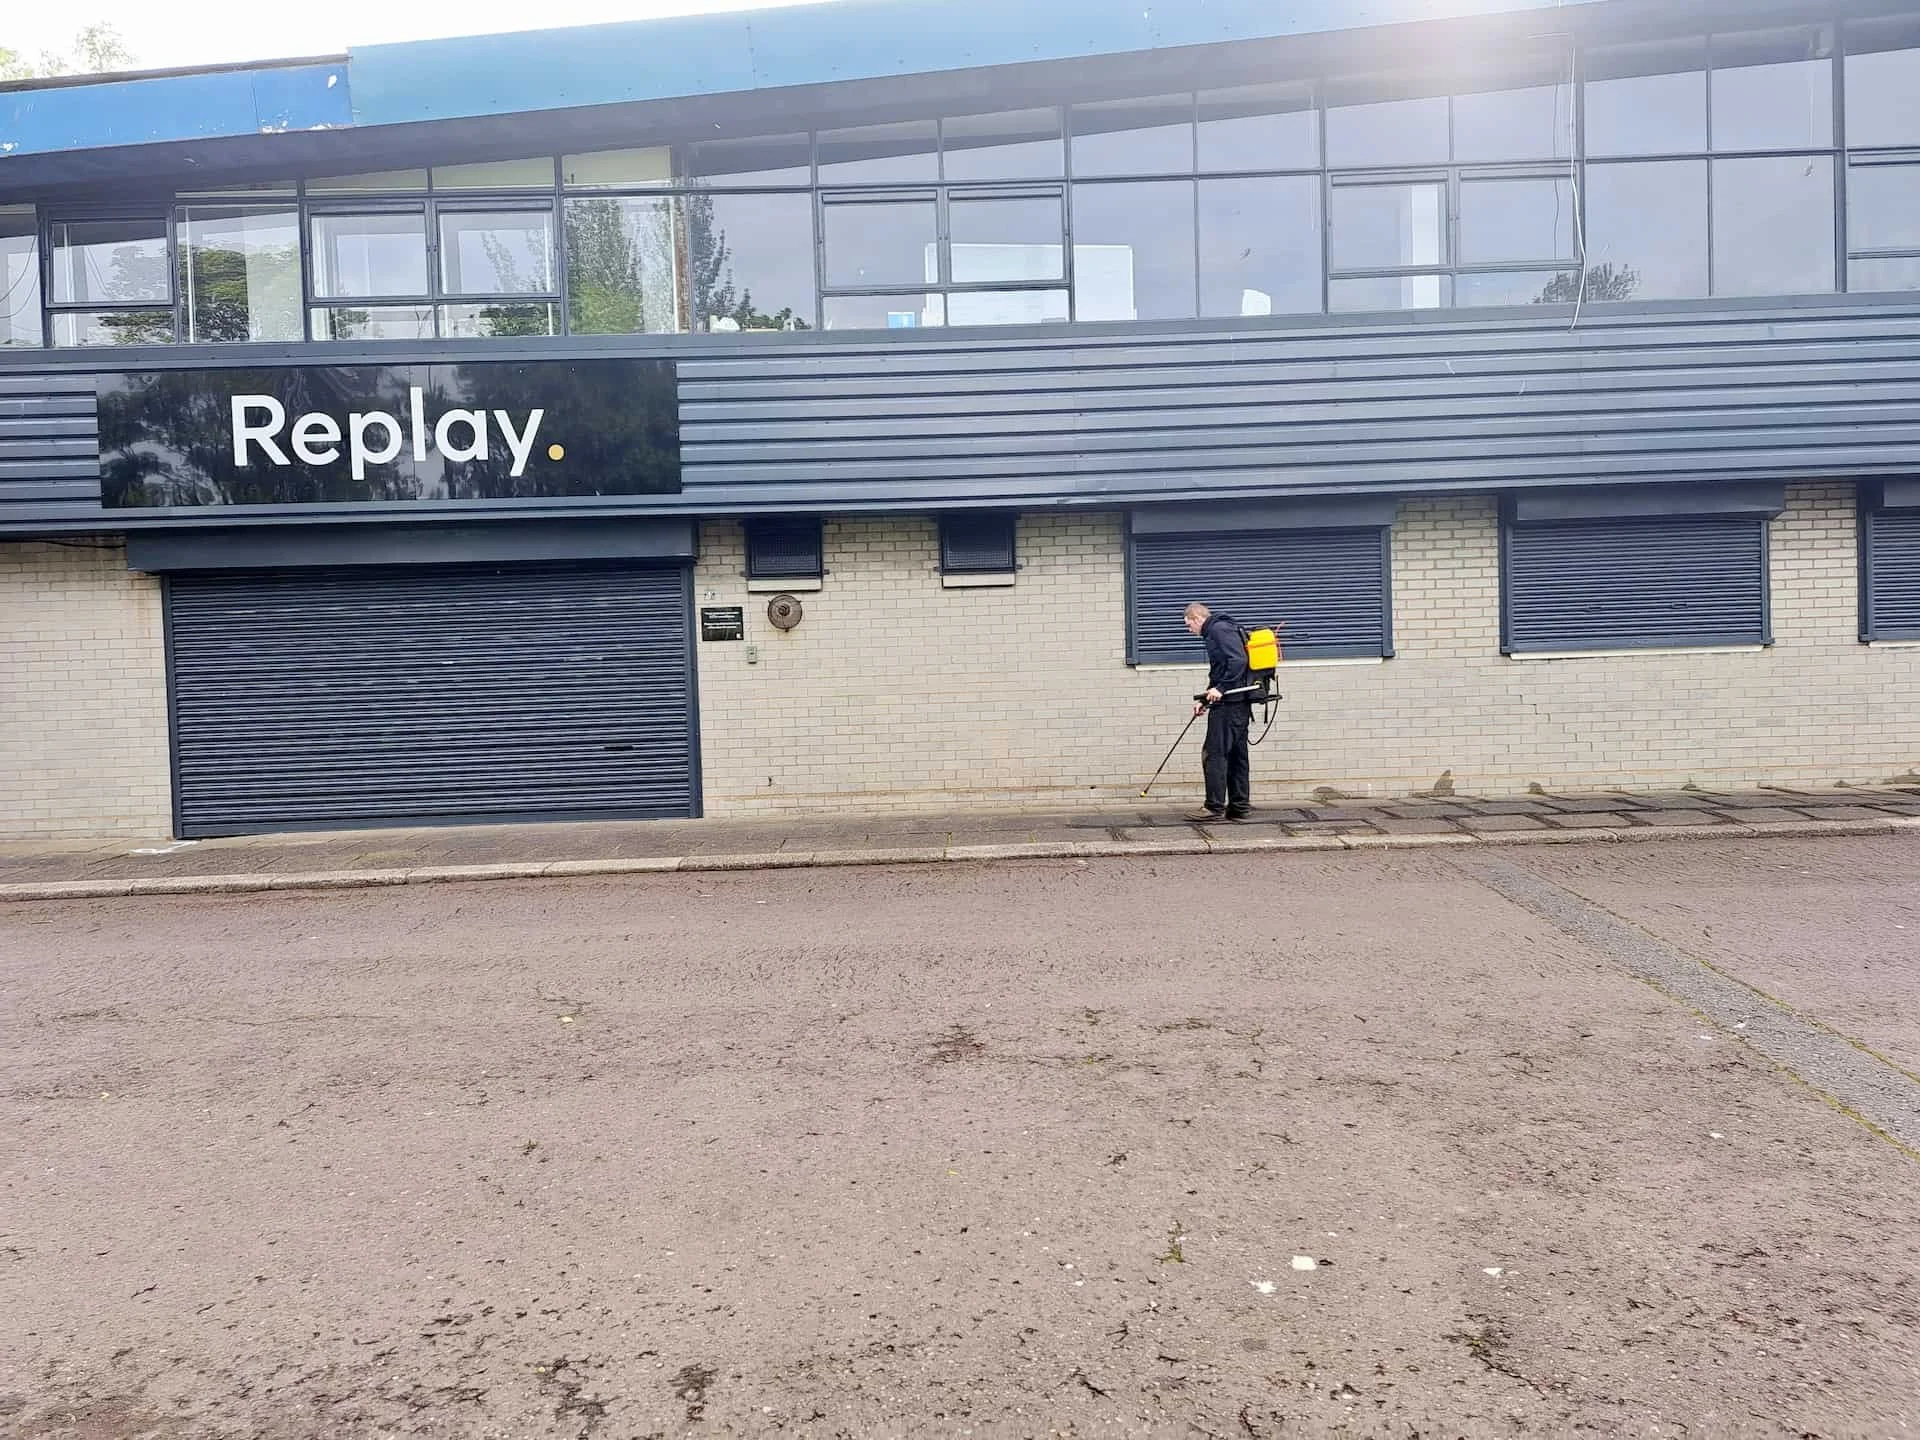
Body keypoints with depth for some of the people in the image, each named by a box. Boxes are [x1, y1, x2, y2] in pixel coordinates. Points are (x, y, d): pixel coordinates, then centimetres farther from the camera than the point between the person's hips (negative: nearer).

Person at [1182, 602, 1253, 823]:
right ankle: (1239, 807, 14)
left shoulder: (1219, 629, -9)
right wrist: (1205, 701, 20)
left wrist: (1220, 689, -20)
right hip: (1239, 703, 10)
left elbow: (1238, 660, -21)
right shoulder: (1216, 631, 23)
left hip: (1228, 704, -10)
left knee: (1214, 755, -6)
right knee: (1237, 755, 11)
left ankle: (1215, 807, -4)